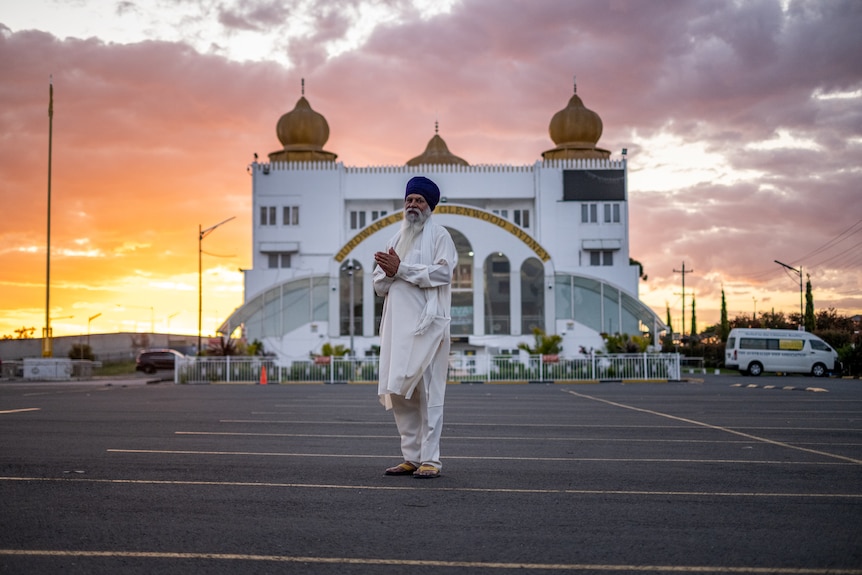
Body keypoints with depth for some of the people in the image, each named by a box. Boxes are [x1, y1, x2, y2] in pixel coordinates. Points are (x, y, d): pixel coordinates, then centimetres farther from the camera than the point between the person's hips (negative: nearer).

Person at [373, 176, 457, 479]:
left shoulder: (439, 235, 4)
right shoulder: (395, 240, 22)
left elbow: (443, 271, -12)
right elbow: (379, 283, 16)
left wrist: (401, 269, -11)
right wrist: (389, 273, -6)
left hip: (426, 324, -6)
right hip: (398, 326, 6)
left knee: (428, 392, -7)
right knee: (398, 392, 5)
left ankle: (430, 459, -4)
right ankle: (411, 457, 13)